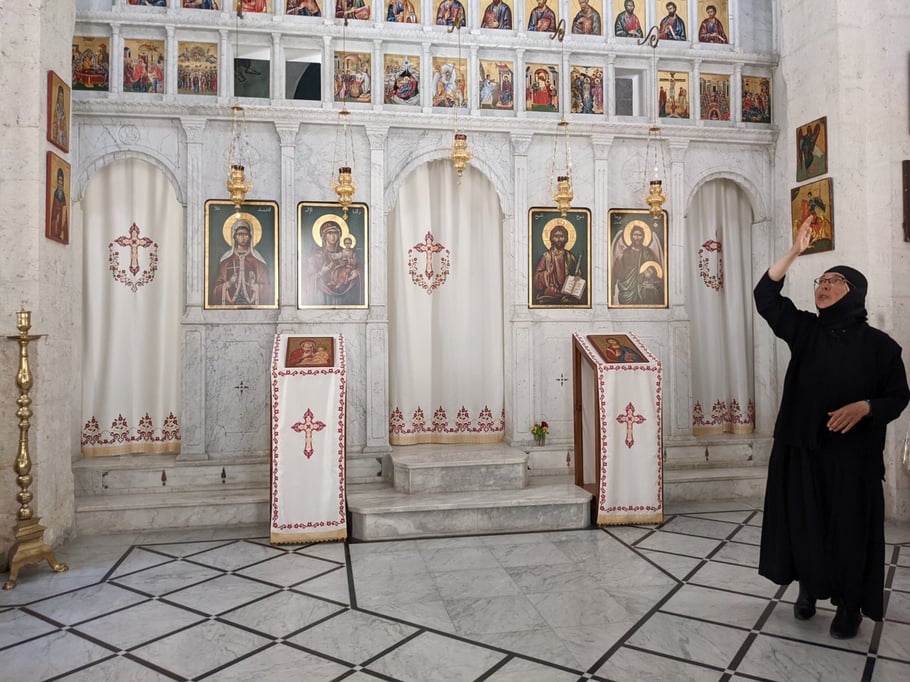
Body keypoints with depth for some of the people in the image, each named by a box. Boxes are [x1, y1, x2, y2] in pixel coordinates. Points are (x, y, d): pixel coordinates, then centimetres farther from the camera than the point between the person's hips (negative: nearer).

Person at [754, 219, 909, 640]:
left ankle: (850, 605, 21)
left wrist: (864, 407, -21)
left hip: (853, 453, -2)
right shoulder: (805, 330, 4)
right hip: (802, 448, 3)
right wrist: (795, 251, -12)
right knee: (803, 521, 9)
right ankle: (809, 588, 28)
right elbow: (766, 297, -5)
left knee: (849, 528, 5)